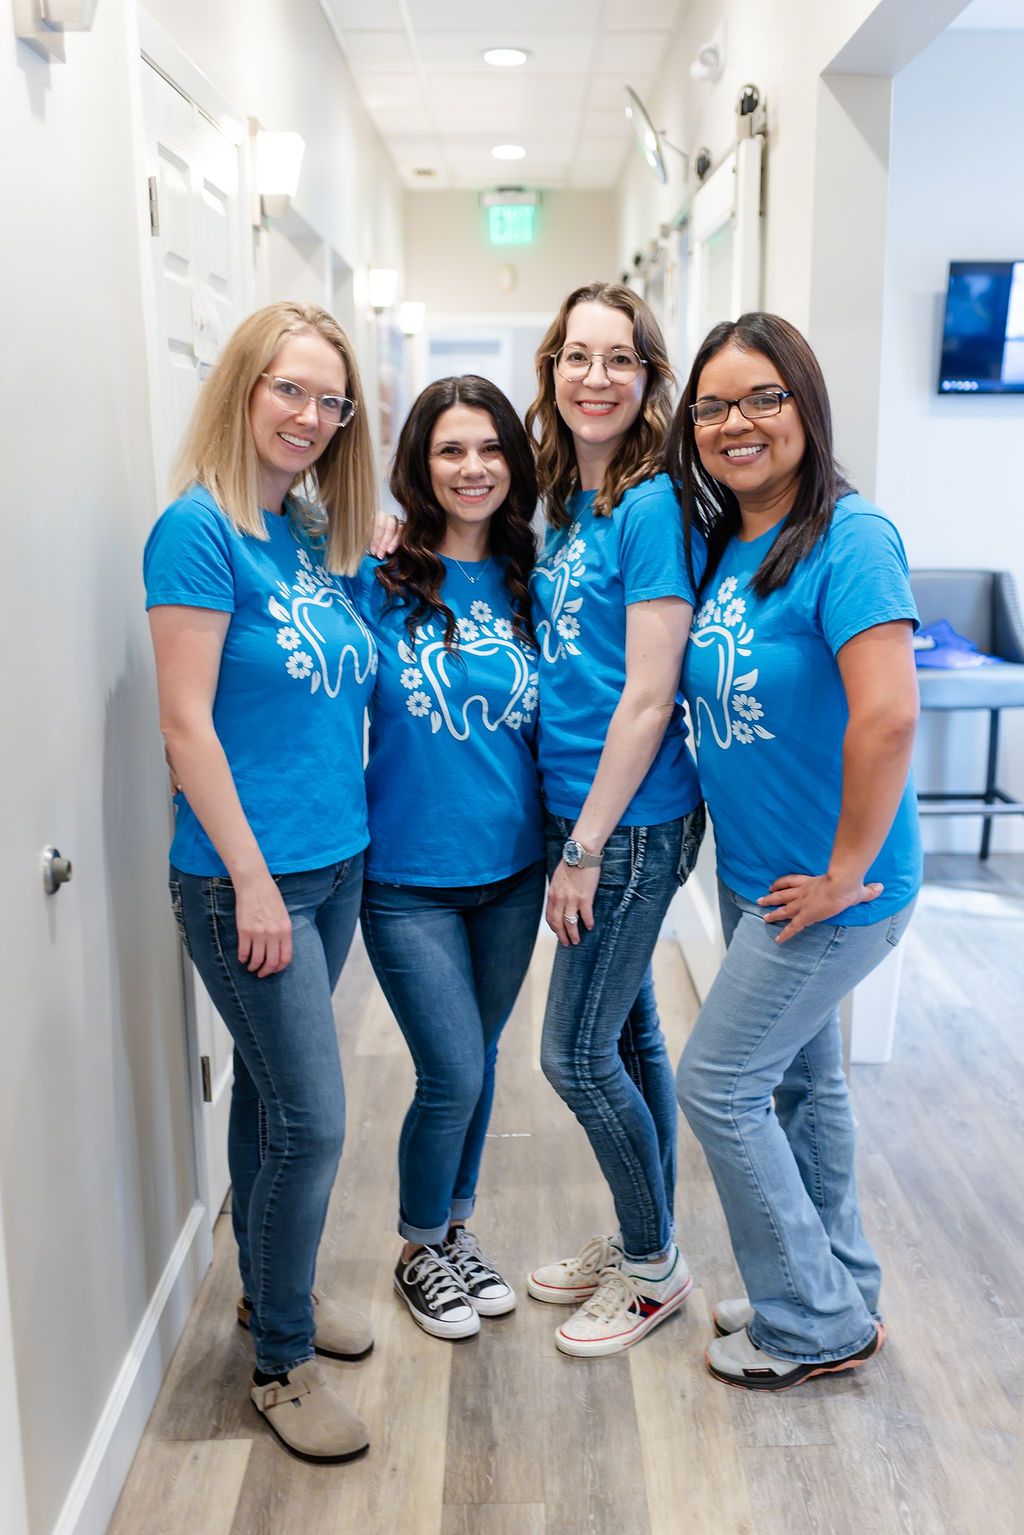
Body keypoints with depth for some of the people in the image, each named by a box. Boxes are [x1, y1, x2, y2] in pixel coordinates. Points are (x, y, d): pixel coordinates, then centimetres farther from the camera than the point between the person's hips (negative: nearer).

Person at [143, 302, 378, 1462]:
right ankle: (281, 1362, 20)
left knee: (271, 1090, 20)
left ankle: (270, 1287, 39)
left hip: (334, 863, 7)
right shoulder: (200, 530, -13)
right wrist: (253, 878, -17)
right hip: (246, 877, -7)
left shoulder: (317, 536, 8)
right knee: (311, 1120, -1)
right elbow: (186, 724, -17)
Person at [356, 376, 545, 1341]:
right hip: (409, 875, -3)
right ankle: (419, 1252, 26)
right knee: (453, 1073, -2)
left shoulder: (529, 585, 2)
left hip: (511, 869, 4)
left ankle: (454, 1231, 40)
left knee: (476, 1060, 16)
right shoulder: (377, 580, -8)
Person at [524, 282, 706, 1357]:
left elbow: (648, 696, -18)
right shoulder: (566, 506, 10)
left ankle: (652, 1269, 23)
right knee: (627, 1034, 17)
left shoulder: (652, 505, -15)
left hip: (632, 822, -8)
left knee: (577, 1053, 1)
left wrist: (586, 847, -16)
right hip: (580, 808, 8)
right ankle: (642, 1242, 35)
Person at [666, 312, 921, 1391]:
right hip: (753, 876, 8)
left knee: (717, 1083, 0)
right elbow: (708, 697, 17)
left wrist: (843, 873, -22)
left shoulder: (848, 539, -21)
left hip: (830, 887, -8)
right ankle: (836, 1289, 40)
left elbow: (887, 716, -29)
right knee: (799, 1077, 19)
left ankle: (816, 1325, 21)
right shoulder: (717, 545, 5)